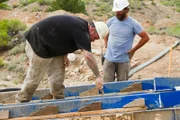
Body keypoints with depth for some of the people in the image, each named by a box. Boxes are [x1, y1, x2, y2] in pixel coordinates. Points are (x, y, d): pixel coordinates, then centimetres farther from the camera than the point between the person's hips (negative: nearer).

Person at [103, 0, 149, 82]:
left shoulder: (133, 23, -8)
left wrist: (133, 50, -4)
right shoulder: (111, 21, 2)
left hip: (123, 61, -2)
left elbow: (145, 37, -4)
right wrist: (106, 45, 9)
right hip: (109, 59, 2)